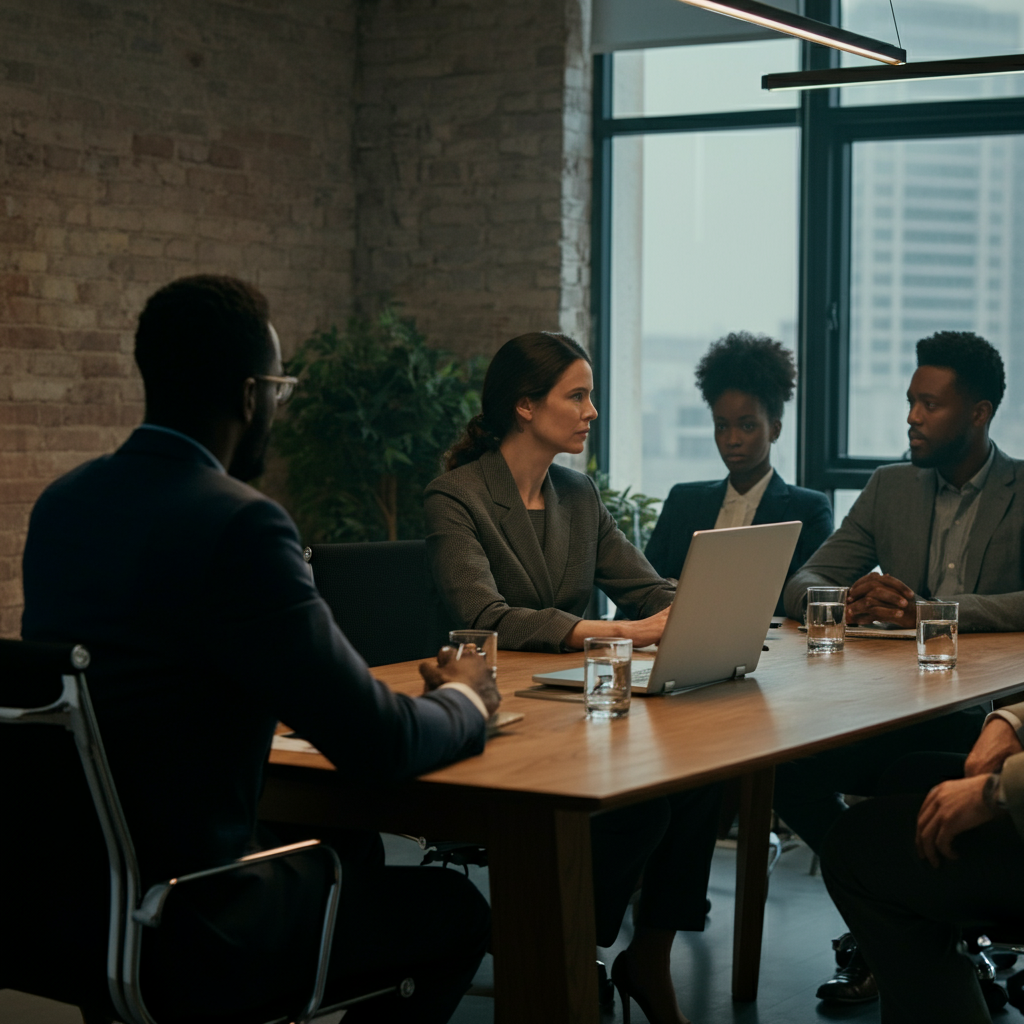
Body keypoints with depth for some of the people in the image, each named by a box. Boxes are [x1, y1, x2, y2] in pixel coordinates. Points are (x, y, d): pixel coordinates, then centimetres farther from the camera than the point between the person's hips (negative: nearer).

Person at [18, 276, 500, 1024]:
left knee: (352, 850, 29)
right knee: (456, 907, 12)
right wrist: (466, 702, 4)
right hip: (176, 938, -8)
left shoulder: (61, 504, 5)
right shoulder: (238, 524, -21)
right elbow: (376, 745, -18)